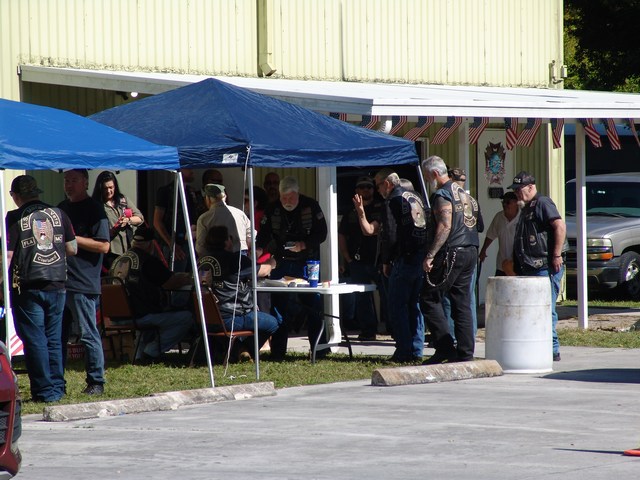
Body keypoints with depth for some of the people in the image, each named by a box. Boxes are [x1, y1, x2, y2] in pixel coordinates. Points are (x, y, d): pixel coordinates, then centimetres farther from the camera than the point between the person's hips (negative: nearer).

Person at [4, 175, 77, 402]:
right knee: (54, 339, 13)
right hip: (57, 285, 4)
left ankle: (44, 390, -1)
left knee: (34, 339, 1)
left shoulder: (14, 218, -7)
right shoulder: (58, 214, 5)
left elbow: (7, 255, -11)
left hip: (27, 287, -4)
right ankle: (57, 387, 13)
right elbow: (72, 249, 8)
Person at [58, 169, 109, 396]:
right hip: (59, 281, 8)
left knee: (88, 334, -5)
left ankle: (96, 382, 1)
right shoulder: (62, 207, 19)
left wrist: (72, 239, -15)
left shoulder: (94, 209, -5)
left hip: (83, 284, -8)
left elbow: (103, 246, -13)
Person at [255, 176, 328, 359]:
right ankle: (277, 350, 7)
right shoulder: (272, 210, 3)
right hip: (282, 264, 2)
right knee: (280, 305, 1)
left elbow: (321, 233, -4)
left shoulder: (311, 207, -4)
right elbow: (264, 234, 3)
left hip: (306, 262, -2)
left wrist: (304, 245, -20)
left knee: (312, 305, 2)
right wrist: (259, 249, -18)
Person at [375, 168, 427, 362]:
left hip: (404, 259, -8)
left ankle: (404, 351, -6)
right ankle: (416, 350, 12)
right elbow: (425, 228, 17)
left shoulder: (392, 202, -9)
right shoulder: (415, 197, 16)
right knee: (415, 304, 13)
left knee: (397, 305, -2)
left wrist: (385, 261, -1)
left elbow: (389, 235, -13)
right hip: (422, 257, 8)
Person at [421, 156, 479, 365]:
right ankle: (465, 353, 6)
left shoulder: (442, 195, -9)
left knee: (430, 299, -3)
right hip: (470, 252, 9)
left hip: (451, 254, -9)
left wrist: (430, 256, -20)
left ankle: (445, 347, -9)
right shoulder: (463, 192, 19)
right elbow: (474, 221, 20)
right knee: (462, 303, 9)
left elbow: (445, 227, -20)